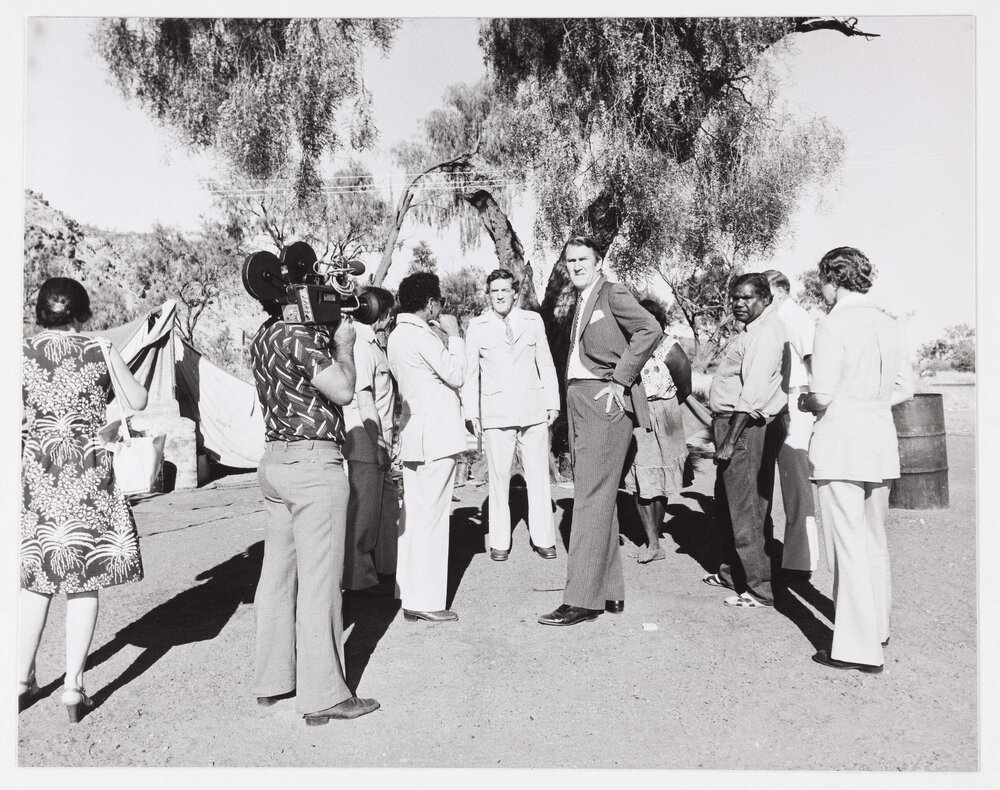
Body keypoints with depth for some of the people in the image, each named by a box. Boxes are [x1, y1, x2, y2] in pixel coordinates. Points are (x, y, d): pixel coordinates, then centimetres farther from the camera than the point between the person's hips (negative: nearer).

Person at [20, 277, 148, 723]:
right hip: (90, 477, -2)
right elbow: (138, 403, 4)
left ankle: (22, 680, 23)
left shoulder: (24, 354, 0)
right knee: (84, 581, 5)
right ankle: (73, 687, 7)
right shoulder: (98, 352, -3)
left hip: (38, 477, 2)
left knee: (36, 580, 16)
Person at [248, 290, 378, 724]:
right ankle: (323, 695, 6)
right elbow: (342, 390, -19)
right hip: (313, 463, -9)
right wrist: (343, 343, -5)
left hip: (275, 458, 9)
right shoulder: (298, 336, -15)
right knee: (319, 581, -3)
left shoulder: (263, 338, 13)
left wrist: (330, 335, 12)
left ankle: (272, 679, 27)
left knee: (278, 574, 15)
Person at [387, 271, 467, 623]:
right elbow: (457, 375, -14)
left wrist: (442, 335, 17)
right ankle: (427, 600, 1)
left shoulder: (397, 336, 15)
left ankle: (410, 593, 22)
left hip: (413, 436, 10)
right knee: (431, 517, -5)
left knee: (413, 515, 13)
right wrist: (453, 335, -4)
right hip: (436, 435, -10)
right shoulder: (421, 336, -15)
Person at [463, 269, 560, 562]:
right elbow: (470, 372, 7)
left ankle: (543, 539, 13)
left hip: (533, 410, 1)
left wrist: (553, 403, 6)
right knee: (498, 477, 1)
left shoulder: (533, 320, 9)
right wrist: (472, 412, 2)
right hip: (496, 413, -1)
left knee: (539, 475, 3)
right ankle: (499, 542, 10)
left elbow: (546, 364, 11)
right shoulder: (477, 326, 6)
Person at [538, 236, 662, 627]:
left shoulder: (612, 293, -4)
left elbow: (651, 329, -18)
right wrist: (568, 402, 9)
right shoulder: (581, 302, 21)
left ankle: (581, 600, -4)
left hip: (605, 402, -9)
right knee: (599, 500, 12)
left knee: (591, 500, -9)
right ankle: (610, 593, 21)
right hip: (579, 404, 9)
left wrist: (621, 380, -18)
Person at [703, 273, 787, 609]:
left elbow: (753, 392, -22)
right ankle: (733, 571, 33)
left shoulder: (765, 333, -14)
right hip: (732, 422, 10)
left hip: (746, 426, -10)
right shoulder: (750, 332, 18)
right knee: (727, 502, 19)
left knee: (745, 509, -4)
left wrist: (730, 439, -22)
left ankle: (758, 588, 5)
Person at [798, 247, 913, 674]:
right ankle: (877, 626, 35)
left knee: (848, 545, -1)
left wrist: (805, 403, 2)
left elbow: (823, 395, -18)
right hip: (881, 443, 8)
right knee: (874, 540, 20)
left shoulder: (833, 325, -13)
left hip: (841, 445, -7)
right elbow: (904, 387, 12)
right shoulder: (887, 325, 8)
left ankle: (858, 647, 6)